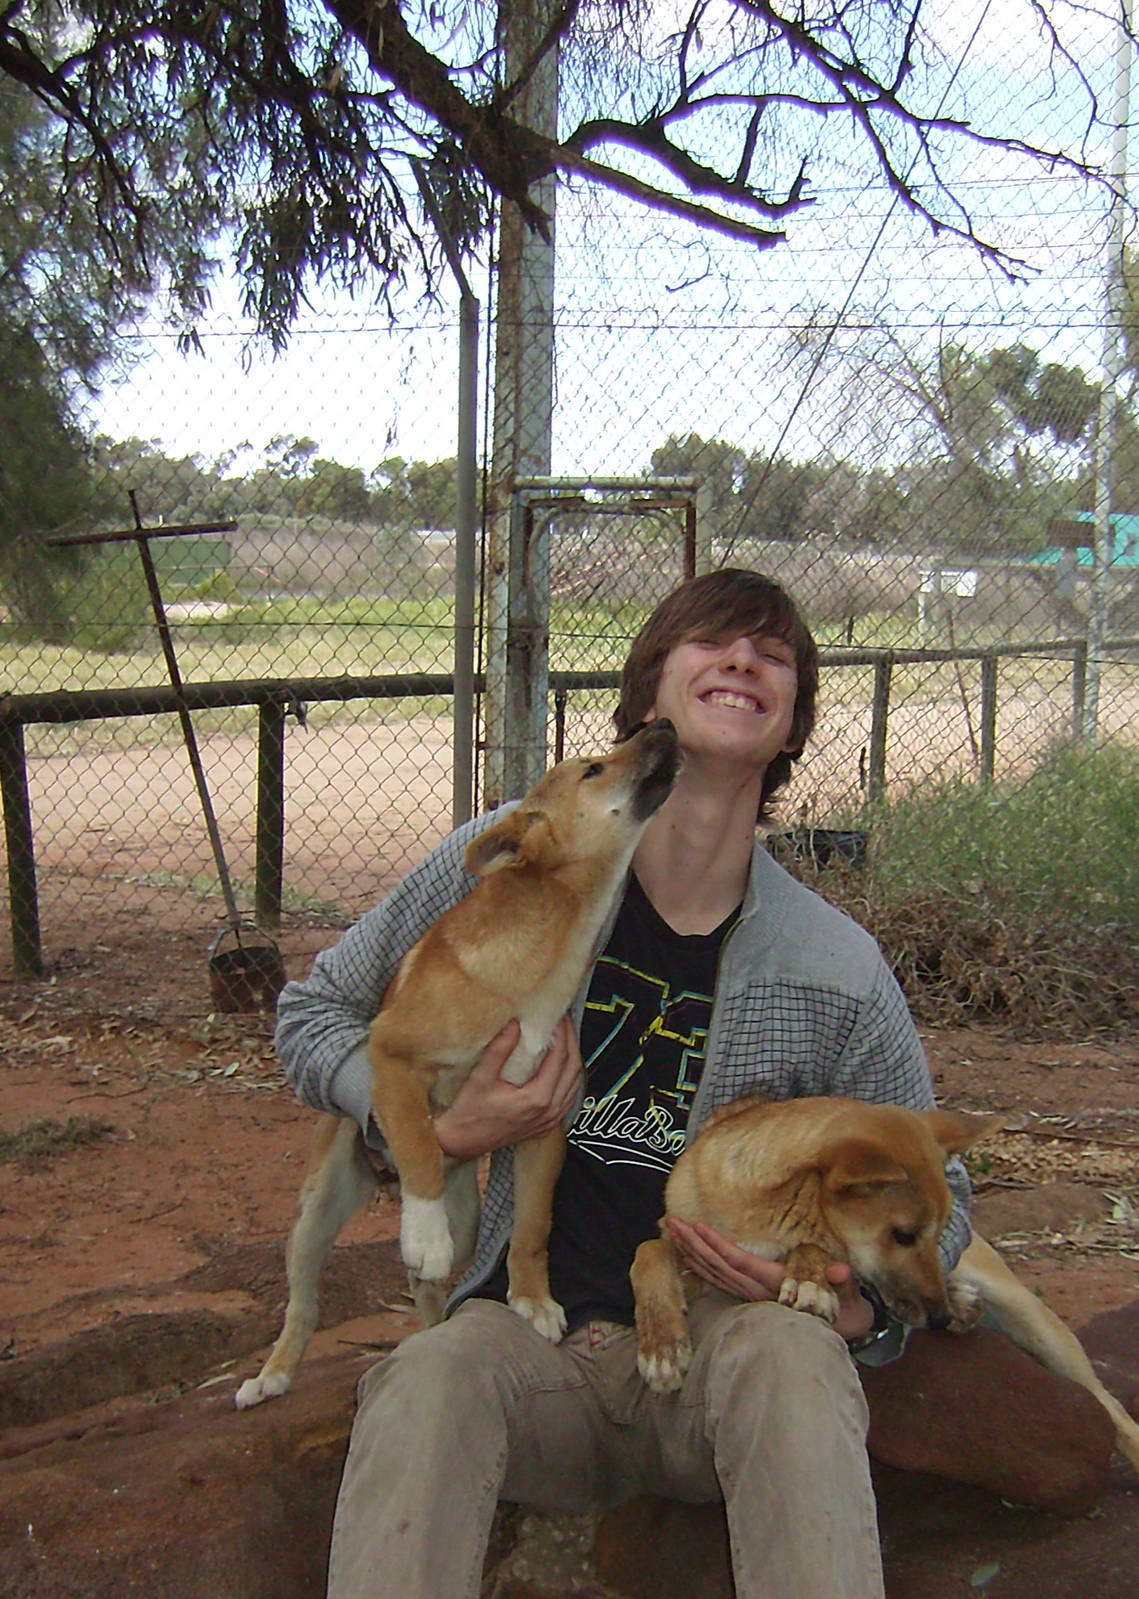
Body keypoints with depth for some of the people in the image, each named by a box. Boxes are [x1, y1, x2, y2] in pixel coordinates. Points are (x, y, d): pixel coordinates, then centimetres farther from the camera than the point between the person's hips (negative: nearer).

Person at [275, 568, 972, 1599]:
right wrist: (439, 1130, -10)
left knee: (787, 1351, -34)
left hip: (722, 1335, 1)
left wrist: (857, 1306, -11)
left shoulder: (840, 975, -3)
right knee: (431, 1376, -33)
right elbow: (314, 1015, 9)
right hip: (530, 1336, 0)